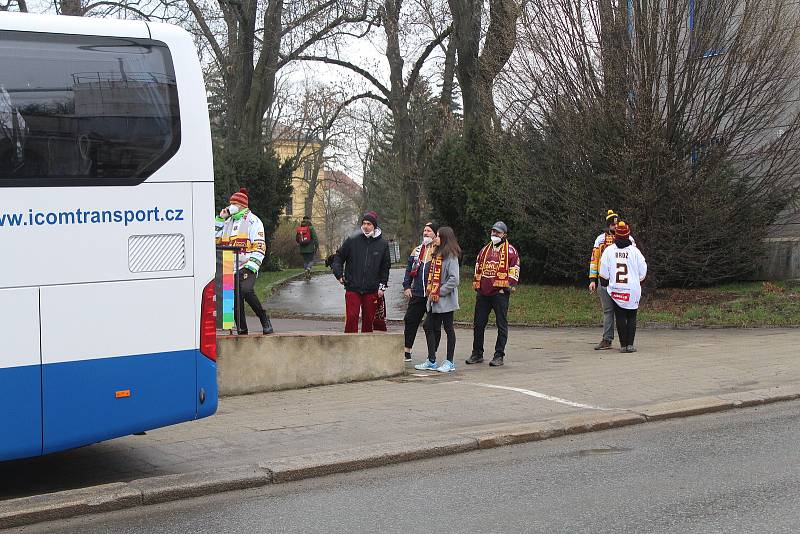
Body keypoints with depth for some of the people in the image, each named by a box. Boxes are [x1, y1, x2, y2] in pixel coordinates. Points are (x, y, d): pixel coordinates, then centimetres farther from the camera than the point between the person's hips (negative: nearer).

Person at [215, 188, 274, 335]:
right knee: (235, 299, 2)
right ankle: (242, 330, 9)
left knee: (246, 290, -29)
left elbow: (260, 247, -7)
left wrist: (250, 267, -17)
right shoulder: (228, 221, 21)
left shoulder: (253, 221, -1)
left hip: (247, 267, -7)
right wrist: (220, 219, 11)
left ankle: (264, 319, -16)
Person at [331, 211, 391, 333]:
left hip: (372, 291, 1)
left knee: (369, 320, 7)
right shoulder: (352, 240, 0)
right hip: (352, 288, -1)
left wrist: (382, 286, 5)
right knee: (351, 318, -8)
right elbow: (338, 257, 10)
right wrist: (339, 274, -2)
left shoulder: (383, 244, 4)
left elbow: (385, 267, 12)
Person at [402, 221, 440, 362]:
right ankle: (407, 351, 11)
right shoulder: (417, 251, 15)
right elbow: (409, 270, 18)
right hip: (417, 294, 5)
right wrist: (406, 287, 8)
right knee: (410, 320, 4)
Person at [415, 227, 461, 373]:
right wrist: (430, 290, 9)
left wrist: (440, 292, -17)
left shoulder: (450, 256, -12)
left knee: (448, 329, 1)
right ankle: (431, 361, 15)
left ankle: (449, 362, 9)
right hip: (433, 300, 9)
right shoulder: (436, 254, 15)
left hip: (445, 300, -9)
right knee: (429, 327, 7)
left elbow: (454, 279, -19)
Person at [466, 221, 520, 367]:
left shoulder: (510, 251, 0)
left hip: (500, 293, -5)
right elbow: (478, 269, 24)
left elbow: (514, 271, -5)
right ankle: (477, 354, 18)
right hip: (483, 293, 5)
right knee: (478, 324, 8)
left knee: (502, 325, -1)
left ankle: (499, 355, 5)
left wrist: (506, 288, -11)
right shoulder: (484, 250, 18)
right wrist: (476, 285, 15)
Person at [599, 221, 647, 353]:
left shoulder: (609, 250, -2)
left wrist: (604, 285, 16)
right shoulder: (635, 251, -4)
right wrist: (638, 281, 20)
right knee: (631, 317, 7)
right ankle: (630, 344, 2)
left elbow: (604, 272, -1)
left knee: (620, 317, 6)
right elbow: (643, 271, 1)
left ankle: (623, 345, 3)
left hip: (615, 290, 1)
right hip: (633, 290, -1)